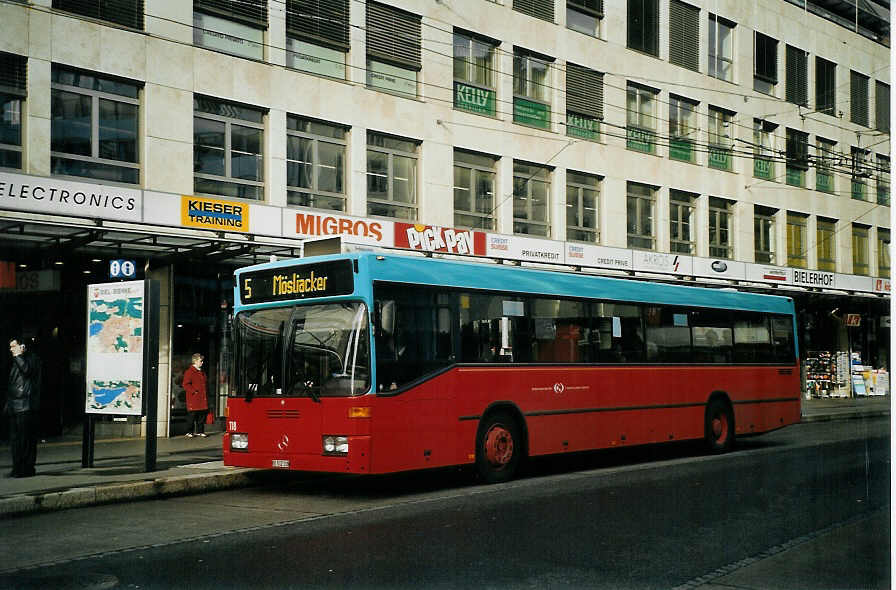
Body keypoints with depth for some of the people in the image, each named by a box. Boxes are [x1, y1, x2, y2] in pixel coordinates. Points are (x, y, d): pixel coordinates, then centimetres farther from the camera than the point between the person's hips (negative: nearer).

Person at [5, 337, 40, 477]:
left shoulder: (32, 358, -1)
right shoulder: (15, 362, 22)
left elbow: (27, 370, -22)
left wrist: (18, 356, -12)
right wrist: (7, 404, 19)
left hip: (26, 407, -8)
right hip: (13, 407, 9)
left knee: (26, 439, -8)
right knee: (14, 439, 8)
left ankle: (27, 468, -5)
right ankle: (17, 468, 13)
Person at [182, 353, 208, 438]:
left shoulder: (201, 373, 17)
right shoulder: (189, 371, -8)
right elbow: (186, 385, -14)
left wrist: (204, 394, 15)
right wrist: (194, 391, -17)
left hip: (202, 399, 8)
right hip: (193, 399, -8)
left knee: (202, 415, 8)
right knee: (192, 415, -4)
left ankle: (200, 431, 16)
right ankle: (190, 432, 4)